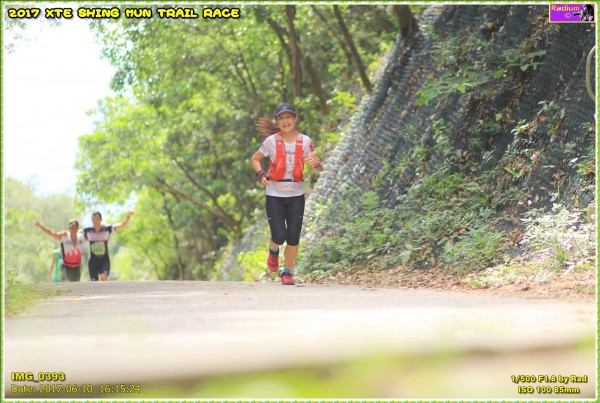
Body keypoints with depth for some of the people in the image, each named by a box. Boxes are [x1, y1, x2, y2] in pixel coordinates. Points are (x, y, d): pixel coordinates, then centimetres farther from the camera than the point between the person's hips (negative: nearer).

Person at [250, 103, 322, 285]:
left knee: (293, 238, 0)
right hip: (275, 195, -1)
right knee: (279, 236, -8)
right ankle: (273, 250, 28)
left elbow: (319, 164, 5)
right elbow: (254, 159, 7)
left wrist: (315, 164, -19)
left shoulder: (305, 141, -2)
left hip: (296, 195, 1)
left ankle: (287, 272, 17)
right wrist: (260, 174, -12)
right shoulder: (271, 141, -6)